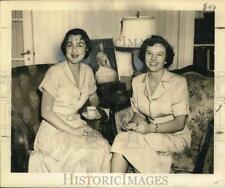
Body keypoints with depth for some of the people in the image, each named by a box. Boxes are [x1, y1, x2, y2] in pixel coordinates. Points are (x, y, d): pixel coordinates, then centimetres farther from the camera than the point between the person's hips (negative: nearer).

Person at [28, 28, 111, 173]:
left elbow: (94, 98, 23)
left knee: (103, 146, -21)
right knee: (81, 153, -28)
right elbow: (46, 112, -14)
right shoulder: (55, 72, -14)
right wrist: (72, 131, -18)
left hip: (77, 124, 5)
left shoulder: (87, 71, 4)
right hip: (54, 129, -5)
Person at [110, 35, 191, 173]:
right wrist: (134, 124, -12)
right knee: (122, 137, -26)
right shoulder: (137, 81, 6)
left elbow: (180, 123, -12)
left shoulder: (178, 82, -11)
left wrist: (152, 128, -25)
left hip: (176, 136, -4)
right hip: (151, 133, 4)